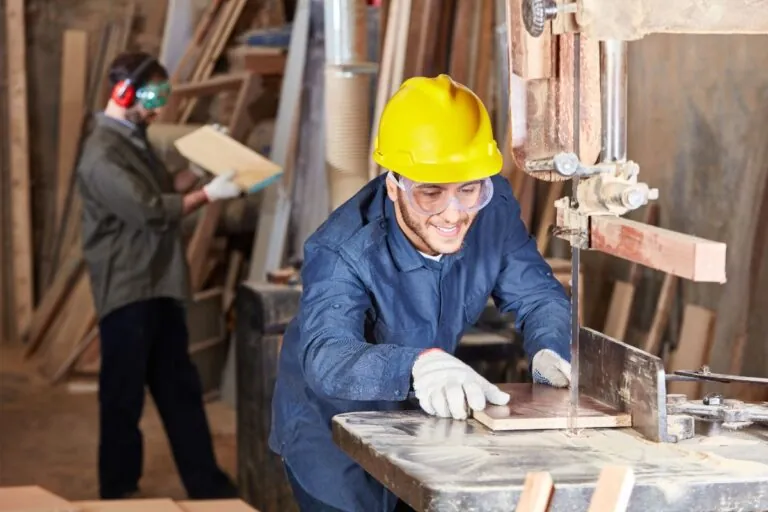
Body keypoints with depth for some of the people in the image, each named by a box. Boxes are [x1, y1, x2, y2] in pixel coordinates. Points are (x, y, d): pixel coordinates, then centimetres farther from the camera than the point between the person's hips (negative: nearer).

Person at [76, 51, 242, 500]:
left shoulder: (135, 140, 13)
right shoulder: (102, 156, -19)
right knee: (124, 396, 2)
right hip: (127, 293, -9)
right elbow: (152, 212, -24)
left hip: (160, 287, 9)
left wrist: (201, 167, 11)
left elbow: (165, 191, 23)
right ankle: (119, 493, 14)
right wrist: (209, 194, -17)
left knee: (181, 389, 13)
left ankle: (207, 484, 21)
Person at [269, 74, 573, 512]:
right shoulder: (341, 250, -32)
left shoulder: (495, 210, -17)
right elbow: (327, 357, -47)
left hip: (423, 414, 5)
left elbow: (539, 295, -11)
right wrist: (420, 364, -66)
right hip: (329, 423, -5)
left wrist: (550, 351, -35)